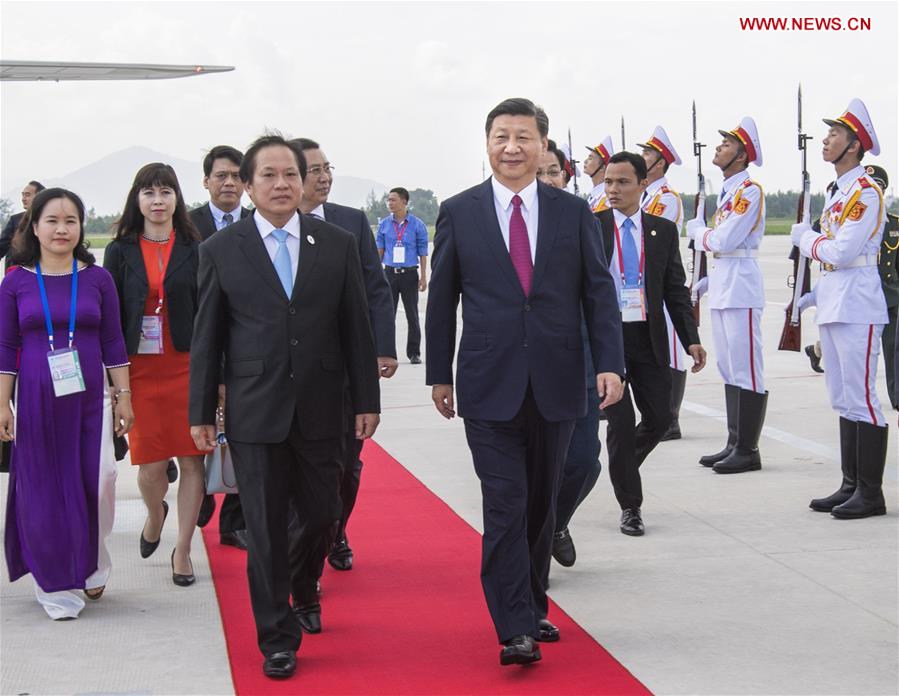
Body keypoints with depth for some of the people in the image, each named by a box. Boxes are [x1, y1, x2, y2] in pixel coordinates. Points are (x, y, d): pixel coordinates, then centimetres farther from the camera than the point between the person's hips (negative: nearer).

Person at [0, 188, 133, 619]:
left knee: (97, 482, -6)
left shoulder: (97, 279, 3)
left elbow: (113, 343, 6)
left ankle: (92, 566, 20)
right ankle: (57, 588, 15)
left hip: (90, 399, 0)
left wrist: (124, 397, 2)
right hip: (37, 402, 0)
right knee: (44, 494, 3)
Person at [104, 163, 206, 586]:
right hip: (140, 368, 1)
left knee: (192, 459, -2)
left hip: (188, 366, 0)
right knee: (149, 464, 1)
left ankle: (182, 550, 11)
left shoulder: (195, 250, 3)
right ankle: (155, 514, 35)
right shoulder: (121, 252, 5)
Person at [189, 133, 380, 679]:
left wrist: (367, 400, 3)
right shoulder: (221, 250, 1)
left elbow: (356, 327, 6)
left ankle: (299, 585, 40)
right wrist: (202, 412, 1)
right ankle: (278, 639, 16)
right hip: (254, 413, -1)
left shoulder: (338, 244, 4)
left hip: (321, 410, 1)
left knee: (321, 516, 7)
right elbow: (207, 339, 3)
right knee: (266, 531, 3)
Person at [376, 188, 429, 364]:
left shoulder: (417, 225, 1)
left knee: (412, 315, 2)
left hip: (410, 274, -2)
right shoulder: (384, 224, 7)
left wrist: (423, 277, -3)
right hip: (390, 273, 2)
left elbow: (423, 253, 2)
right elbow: (379, 250, 10)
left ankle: (414, 353, 10)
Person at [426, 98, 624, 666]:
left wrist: (610, 363, -6)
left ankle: (534, 608, 27)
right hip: (490, 386, -2)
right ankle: (516, 631, -5)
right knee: (505, 507, -7)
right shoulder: (459, 213, 2)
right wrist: (440, 374, 6)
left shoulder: (574, 212, 5)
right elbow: (442, 300, 6)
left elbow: (599, 291, 4)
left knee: (542, 505, 13)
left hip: (555, 385, 2)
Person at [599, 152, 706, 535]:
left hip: (649, 338, 3)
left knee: (659, 417, 4)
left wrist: (691, 339, -1)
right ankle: (630, 506, 12)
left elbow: (676, 290, 7)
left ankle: (621, 465, 34)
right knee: (621, 421, -2)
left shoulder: (664, 231, 6)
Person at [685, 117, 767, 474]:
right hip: (721, 288, 10)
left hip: (740, 287, -10)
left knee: (745, 370, -6)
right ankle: (734, 444, 18)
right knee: (729, 370, 12)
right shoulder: (727, 190, 17)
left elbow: (725, 240, -18)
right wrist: (709, 264, 12)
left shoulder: (750, 190, -12)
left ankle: (748, 450, -3)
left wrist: (698, 231, -2)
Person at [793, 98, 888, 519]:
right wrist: (816, 295, 15)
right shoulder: (837, 192, 17)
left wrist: (806, 238, -4)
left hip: (857, 310, -10)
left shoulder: (865, 190, -12)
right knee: (843, 400, 12)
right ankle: (850, 486, 19)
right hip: (832, 308, 10)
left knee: (860, 399, -6)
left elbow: (843, 252, -19)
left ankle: (871, 494, -2)